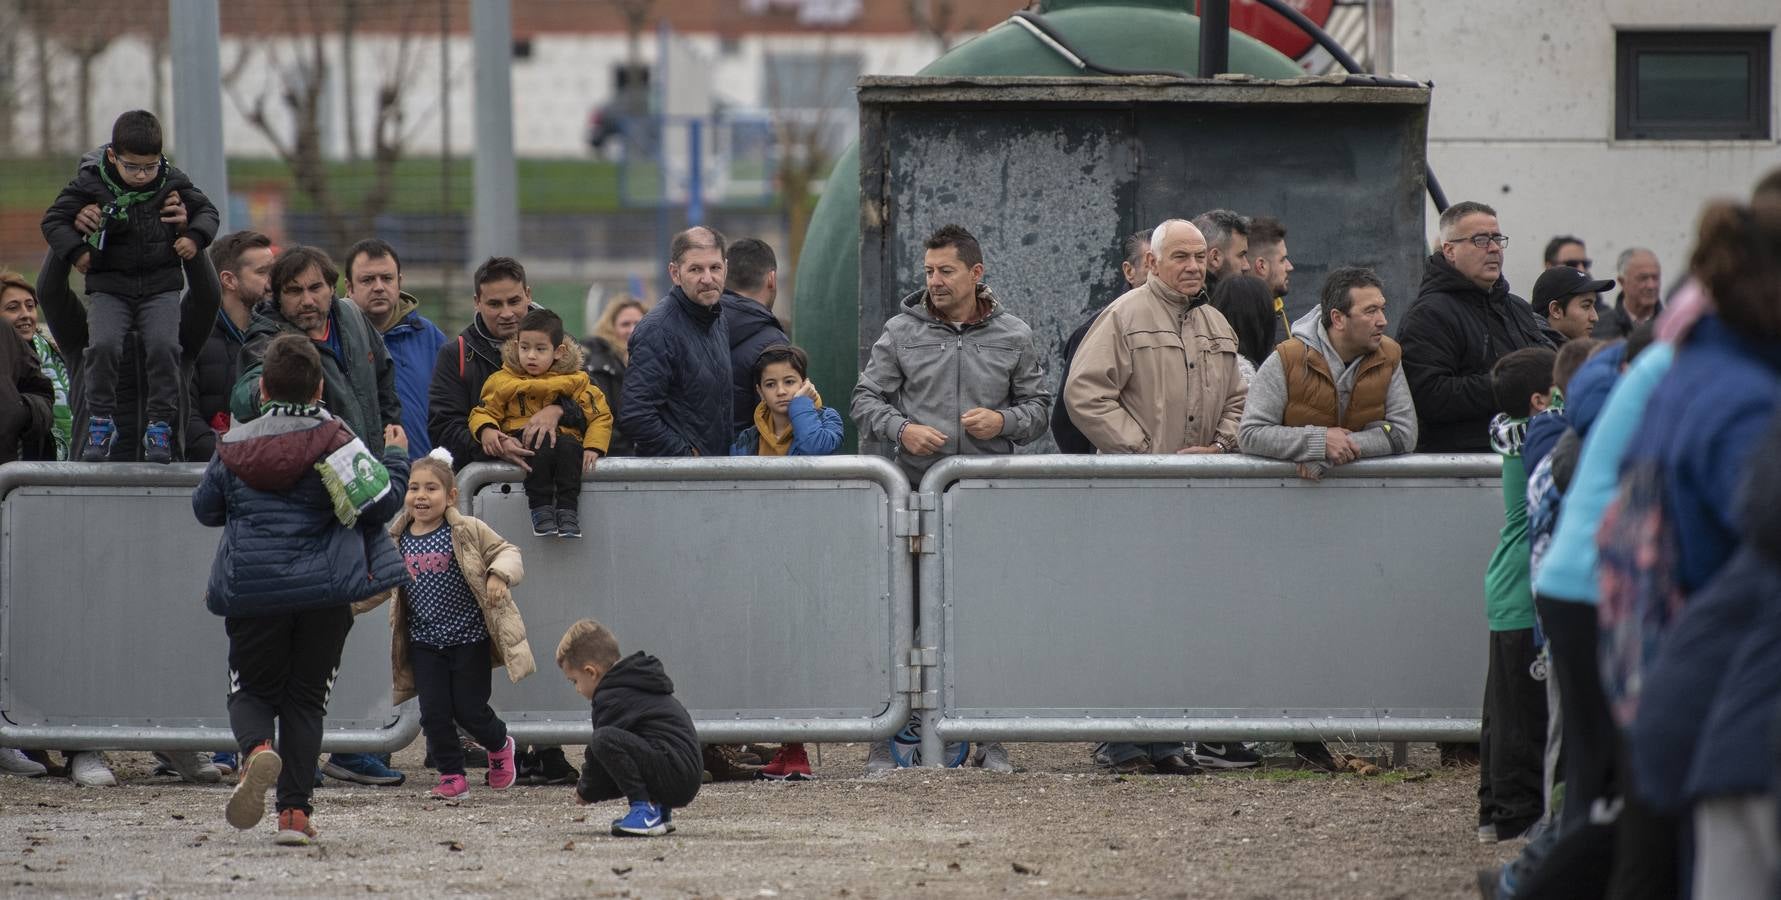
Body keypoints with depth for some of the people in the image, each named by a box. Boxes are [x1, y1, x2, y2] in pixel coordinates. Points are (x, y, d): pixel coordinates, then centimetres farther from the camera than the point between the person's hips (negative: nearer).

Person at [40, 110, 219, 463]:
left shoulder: (172, 182, 1)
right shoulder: (92, 183, -5)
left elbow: (206, 210, 14)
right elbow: (54, 219, 0)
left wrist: (195, 237, -5)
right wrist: (76, 251, -13)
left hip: (161, 285, 1)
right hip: (109, 286, -1)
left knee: (164, 345, -21)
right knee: (103, 344, -23)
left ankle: (160, 425, -9)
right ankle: (100, 420, -6)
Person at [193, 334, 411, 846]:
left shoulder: (234, 447, 3)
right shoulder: (333, 440, -5)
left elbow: (205, 510, 18)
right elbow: (381, 503, -6)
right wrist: (395, 458, 11)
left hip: (252, 590, 1)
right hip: (325, 591, 0)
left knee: (252, 690, 13)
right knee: (306, 698, 10)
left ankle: (257, 750, -22)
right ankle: (295, 810, 2)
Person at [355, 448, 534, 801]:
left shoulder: (467, 531, -10)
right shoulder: (397, 541, 2)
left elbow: (507, 552, -9)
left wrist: (499, 574, -29)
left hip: (469, 638, -3)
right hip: (424, 642, 4)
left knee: (469, 710, 2)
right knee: (434, 712, -1)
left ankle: (499, 745, 33)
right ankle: (451, 776, 13)